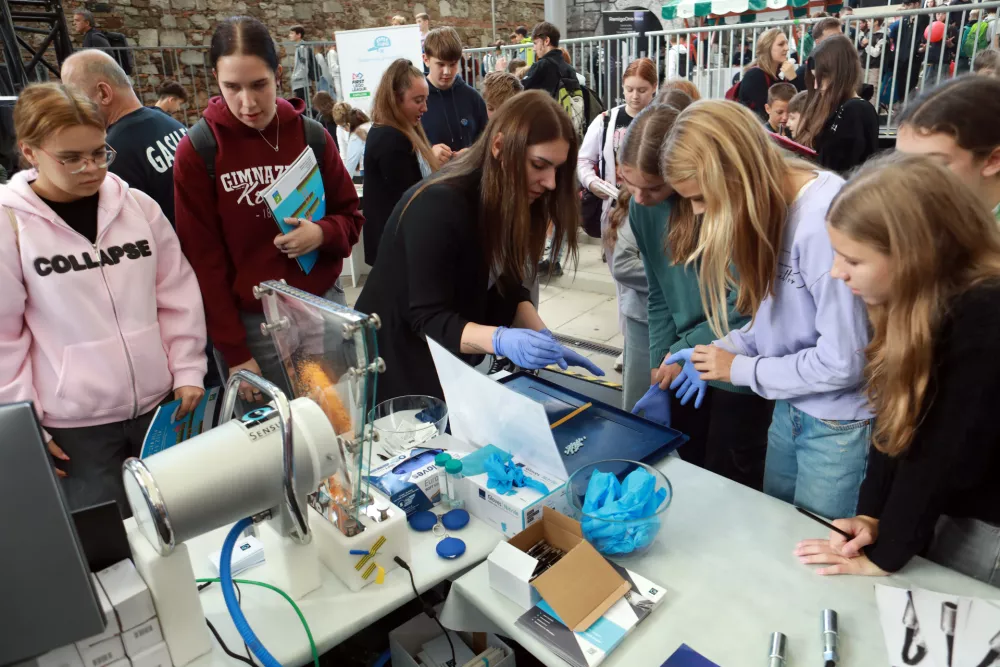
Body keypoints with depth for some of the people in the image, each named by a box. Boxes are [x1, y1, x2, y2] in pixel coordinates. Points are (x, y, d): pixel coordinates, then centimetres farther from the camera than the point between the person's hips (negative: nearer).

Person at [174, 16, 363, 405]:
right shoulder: (197, 152, -8)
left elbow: (350, 216, 8)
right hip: (255, 323, -2)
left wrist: (322, 234, -16)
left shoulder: (311, 135, -1)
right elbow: (204, 261, -6)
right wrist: (233, 351, -8)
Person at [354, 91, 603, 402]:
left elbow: (507, 289, 0)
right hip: (397, 367, -7)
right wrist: (501, 339, -41)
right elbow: (428, 317, -27)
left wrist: (545, 340, -15)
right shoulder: (438, 206, -27)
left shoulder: (507, 202, -3)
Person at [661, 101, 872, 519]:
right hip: (790, 403, 8)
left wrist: (739, 368, -14)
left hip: (840, 424, -7)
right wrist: (722, 349, -6)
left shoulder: (825, 220, -28)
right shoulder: (772, 204, -2)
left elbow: (842, 362, -25)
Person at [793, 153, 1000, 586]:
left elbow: (951, 456, -25)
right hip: (938, 508, 7)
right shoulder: (915, 298, -4)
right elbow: (899, 420, -3)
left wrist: (883, 556, -16)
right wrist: (869, 515, -9)